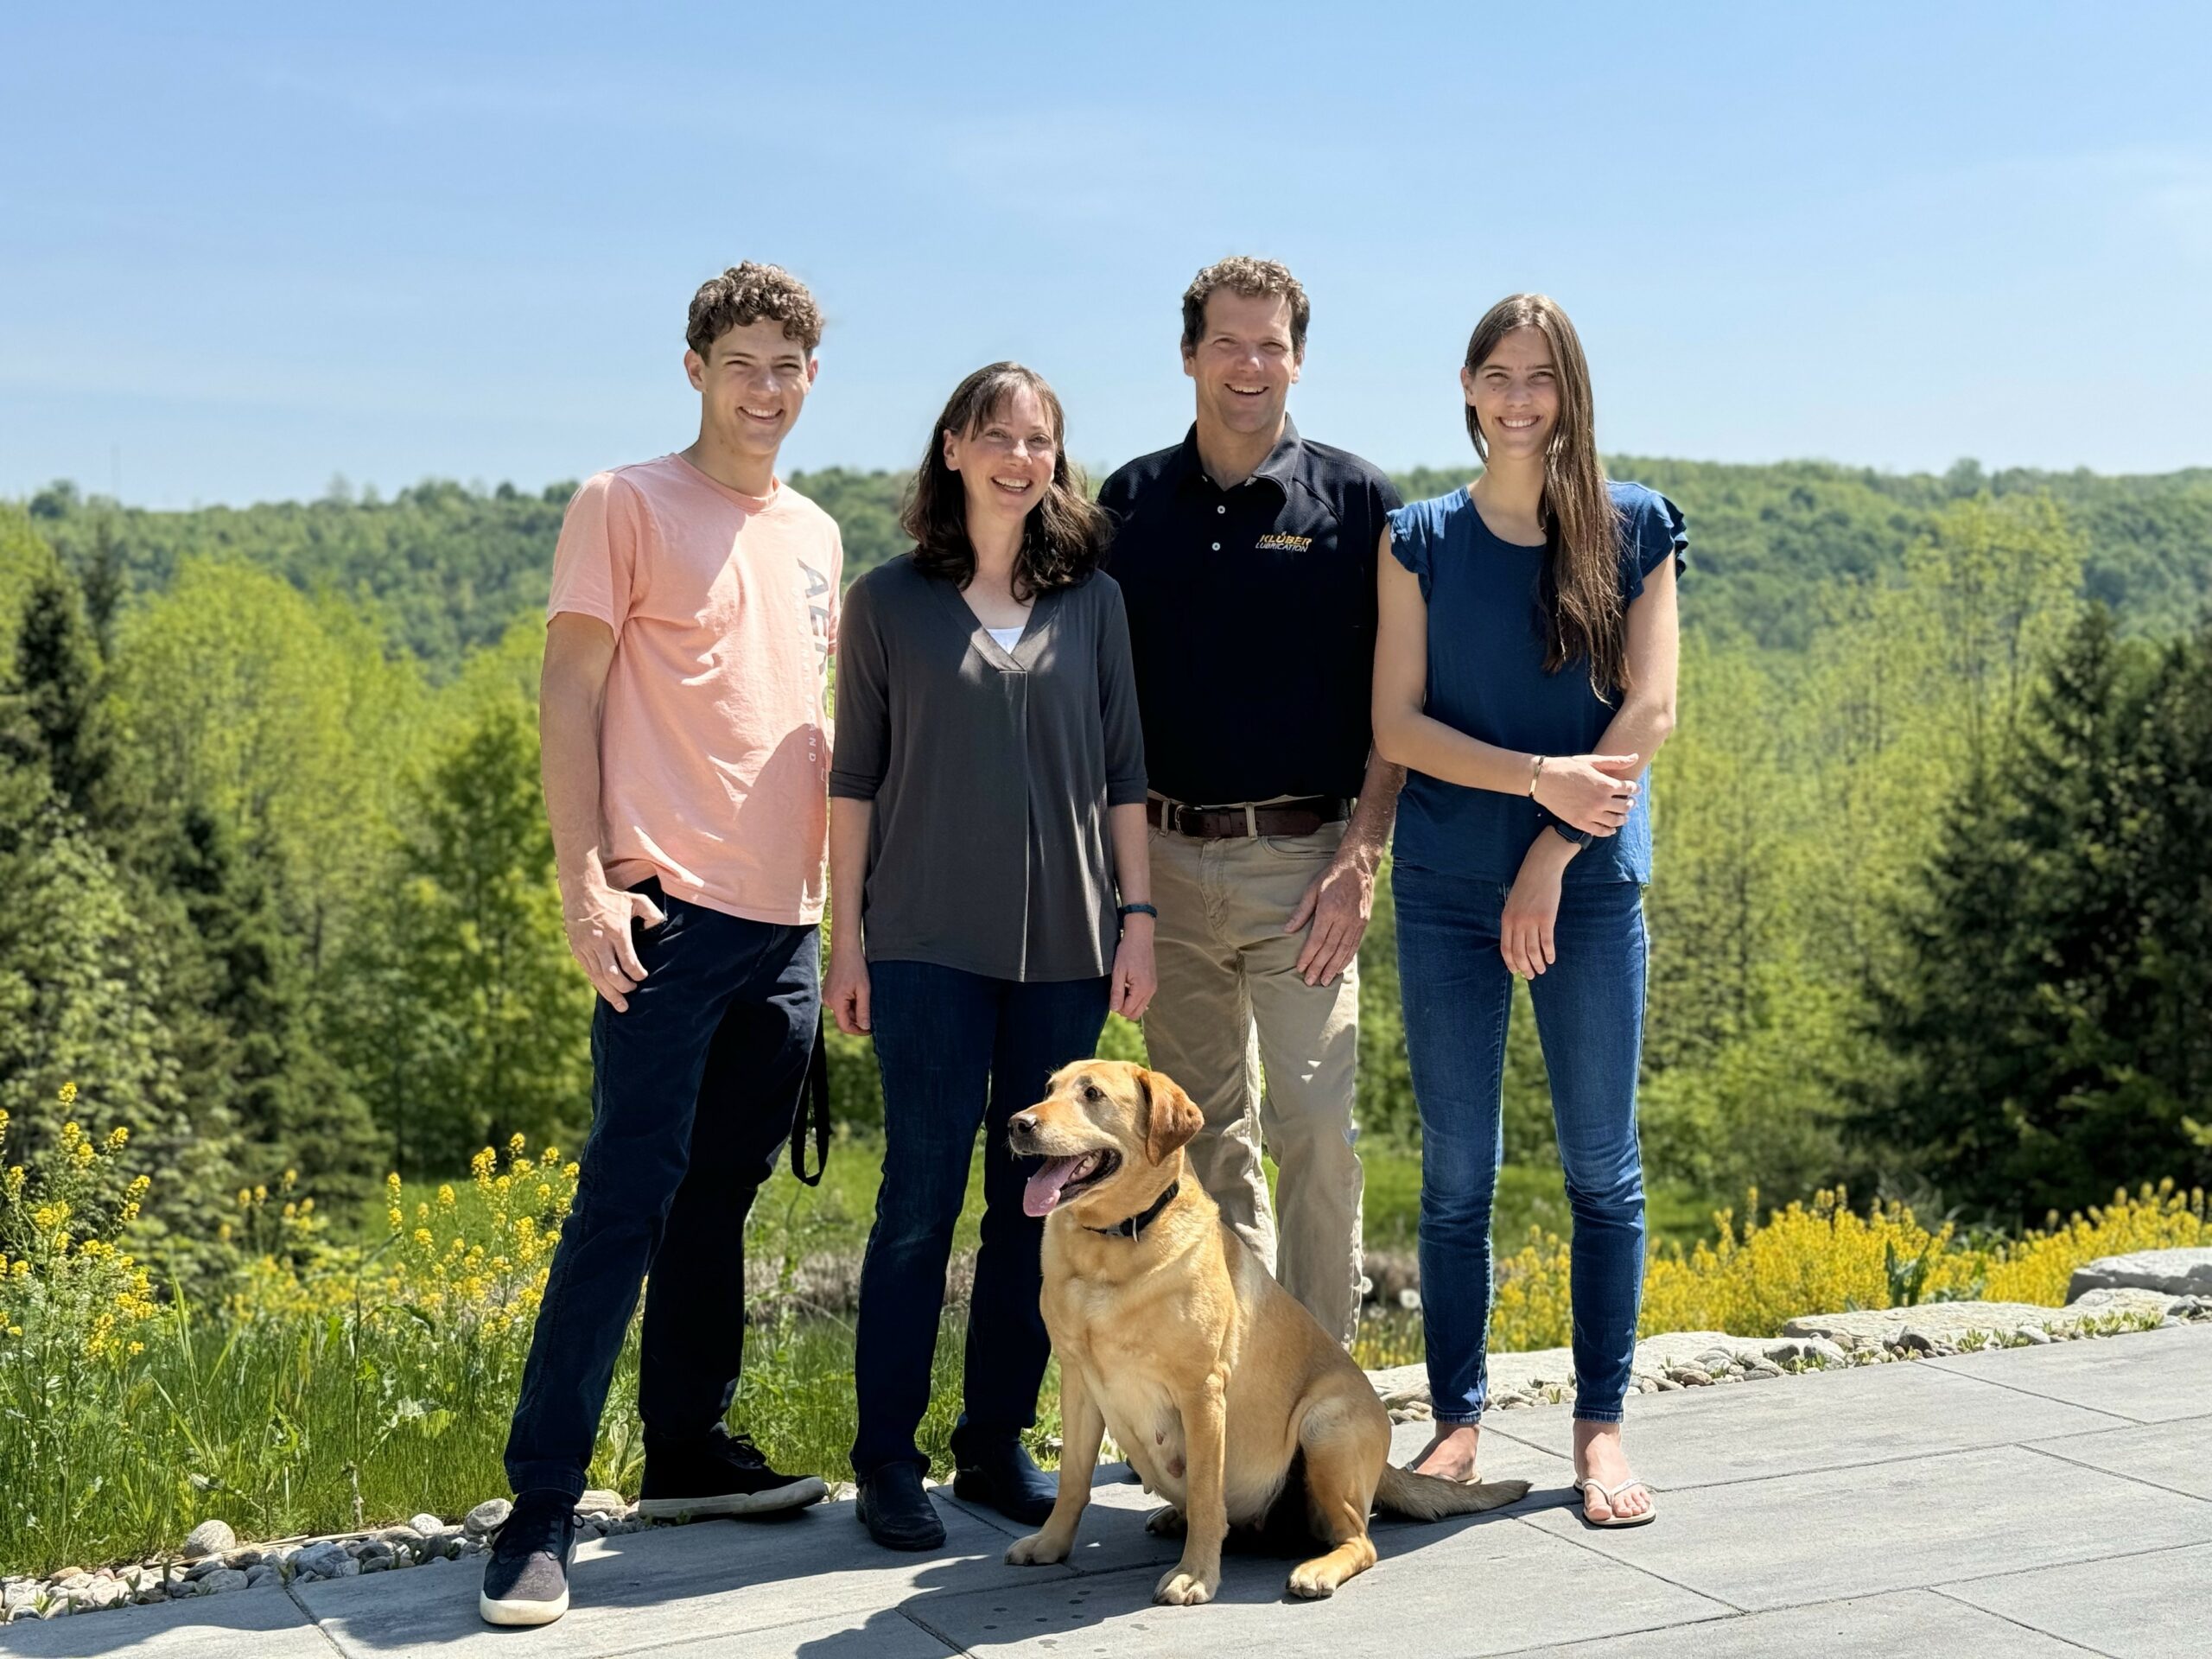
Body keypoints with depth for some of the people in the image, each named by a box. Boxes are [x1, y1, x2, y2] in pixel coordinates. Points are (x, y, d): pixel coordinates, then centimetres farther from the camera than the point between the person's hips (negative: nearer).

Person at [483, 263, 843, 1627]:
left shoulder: (816, 536, 18)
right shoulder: (625, 506, 0)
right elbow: (570, 700, -4)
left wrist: (839, 895, 19)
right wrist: (585, 878, -14)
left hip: (786, 920, 6)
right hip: (670, 911, -6)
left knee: (720, 1197, 12)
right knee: (624, 1206, -9)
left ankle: (689, 1448, 24)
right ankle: (541, 1511, -4)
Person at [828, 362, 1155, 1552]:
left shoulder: (1092, 598, 9)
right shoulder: (889, 600, 3)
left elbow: (1123, 771, 10)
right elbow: (854, 780, 4)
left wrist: (1136, 915, 4)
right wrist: (847, 937, 0)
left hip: (1065, 942, 3)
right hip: (931, 944, -3)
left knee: (1039, 1197, 6)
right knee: (922, 1197, -3)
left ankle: (997, 1441, 18)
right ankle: (886, 1461, 7)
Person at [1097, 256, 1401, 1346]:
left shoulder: (1355, 500, 1)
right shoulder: (1131, 503, 8)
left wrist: (1362, 855, -10)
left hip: (1303, 858, -3)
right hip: (1167, 860, 3)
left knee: (1316, 1126, -7)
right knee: (1206, 1136, 9)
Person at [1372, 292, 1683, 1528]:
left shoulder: (1634, 529, 4)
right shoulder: (1420, 541, 5)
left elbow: (1650, 709, -3)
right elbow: (1397, 726, -2)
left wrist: (1551, 854, -11)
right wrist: (1541, 777, -15)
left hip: (1592, 879, 0)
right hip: (1448, 888, 1)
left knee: (1604, 1165, 3)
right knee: (1458, 1171, 5)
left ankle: (1602, 1425, 14)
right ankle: (1458, 1421, 15)